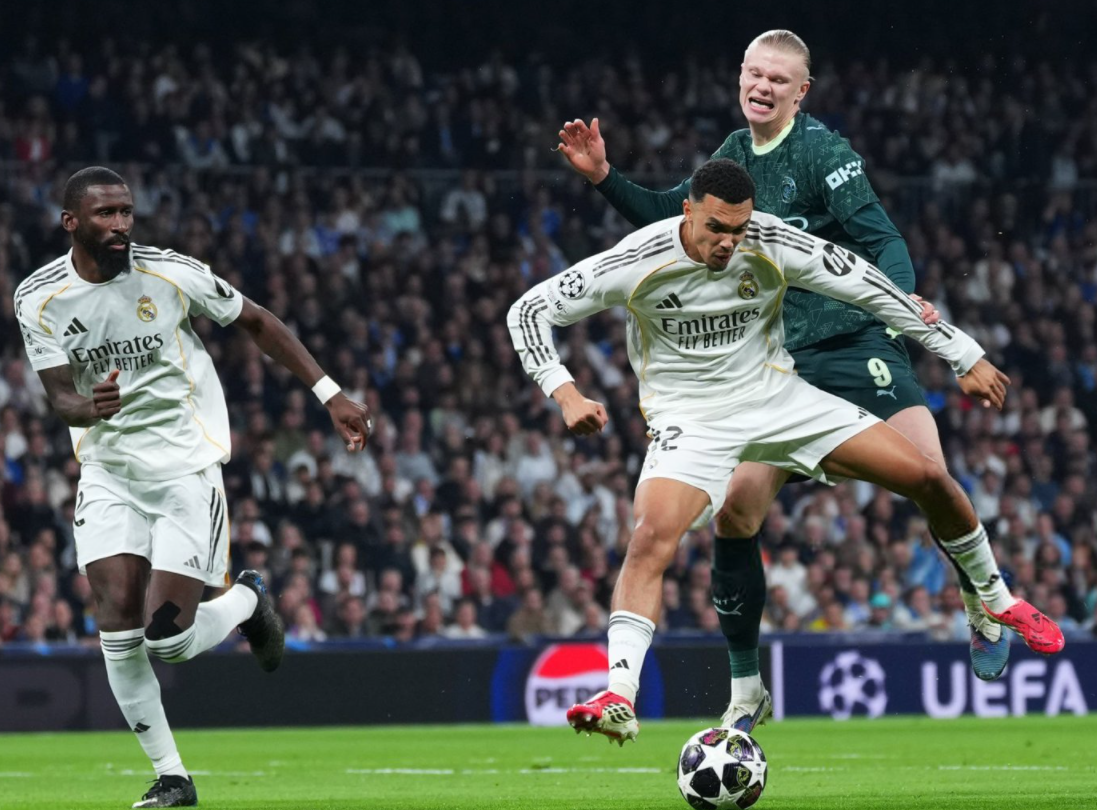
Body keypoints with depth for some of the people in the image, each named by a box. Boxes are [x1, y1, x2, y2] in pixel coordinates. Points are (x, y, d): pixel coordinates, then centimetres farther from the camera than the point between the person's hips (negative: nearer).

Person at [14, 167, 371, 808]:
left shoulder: (173, 274, -9)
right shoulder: (39, 300, -6)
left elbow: (258, 323, 3)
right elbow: (61, 395, -8)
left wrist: (330, 394, 0)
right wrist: (89, 407, -34)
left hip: (186, 467, -2)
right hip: (107, 472, 2)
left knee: (169, 638, -11)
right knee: (119, 628, -10)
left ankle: (247, 603, 23)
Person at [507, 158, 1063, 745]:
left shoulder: (773, 245, -16)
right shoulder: (638, 262, -20)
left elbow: (870, 289, -6)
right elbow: (529, 310, -13)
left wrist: (965, 358, -2)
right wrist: (566, 394, -27)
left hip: (776, 397, 3)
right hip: (690, 419, -2)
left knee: (929, 480, -2)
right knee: (650, 538, -31)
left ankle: (997, 602, 24)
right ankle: (619, 701, -34)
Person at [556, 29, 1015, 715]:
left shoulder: (821, 149, -8)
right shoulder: (734, 155, 12)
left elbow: (880, 236, -16)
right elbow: (667, 217, 25)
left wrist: (902, 297, -34)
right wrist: (603, 176, 12)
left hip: (855, 343, -5)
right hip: (782, 363, 5)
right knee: (735, 506, -6)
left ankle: (985, 611, 6)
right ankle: (746, 689, 6)